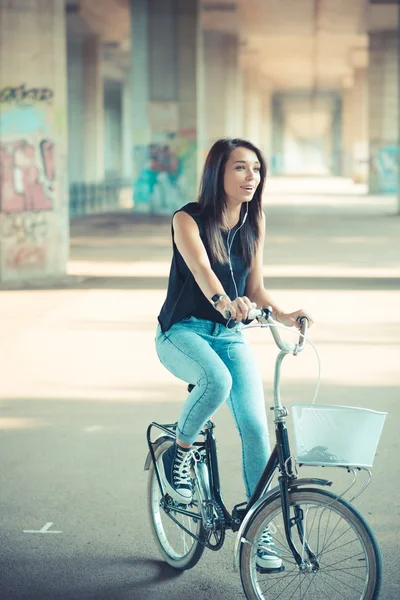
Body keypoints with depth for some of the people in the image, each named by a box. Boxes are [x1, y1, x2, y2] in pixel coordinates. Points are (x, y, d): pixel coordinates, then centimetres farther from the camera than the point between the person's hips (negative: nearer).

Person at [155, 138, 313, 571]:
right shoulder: (188, 219, -13)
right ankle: (177, 453, -8)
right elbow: (201, 269, -33)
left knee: (255, 425, -12)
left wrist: (283, 315, -16)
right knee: (217, 380, -37)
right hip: (182, 332, -4)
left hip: (230, 335, 4)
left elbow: (254, 288, 4)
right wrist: (224, 301, -54)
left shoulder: (254, 223, 2)